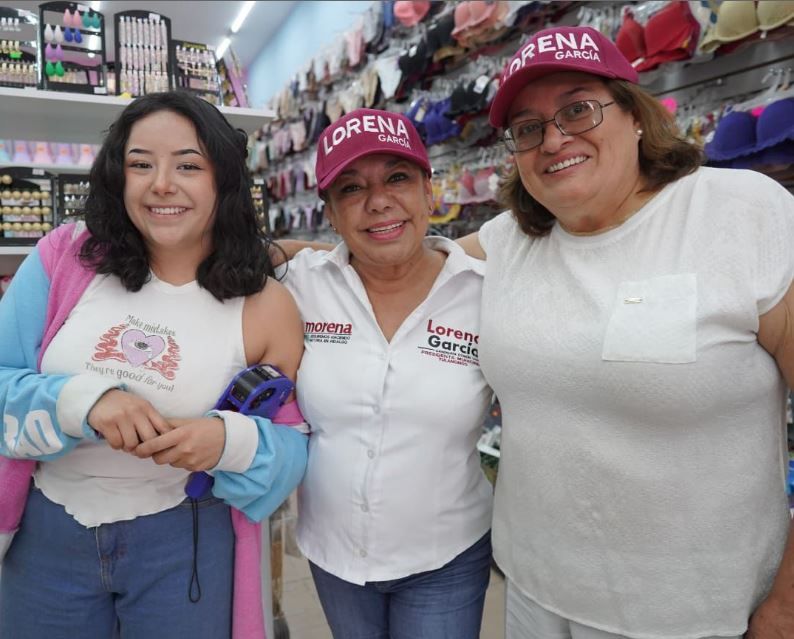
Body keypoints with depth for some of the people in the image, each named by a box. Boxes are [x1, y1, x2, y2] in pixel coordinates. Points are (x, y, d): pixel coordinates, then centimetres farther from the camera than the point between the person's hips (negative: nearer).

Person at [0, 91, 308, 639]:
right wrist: (81, 400, -24)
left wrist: (232, 441, -27)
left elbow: (294, 446, -6)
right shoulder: (64, 260, -7)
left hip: (184, 542, -1)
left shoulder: (266, 306, -11)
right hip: (45, 531, 2)